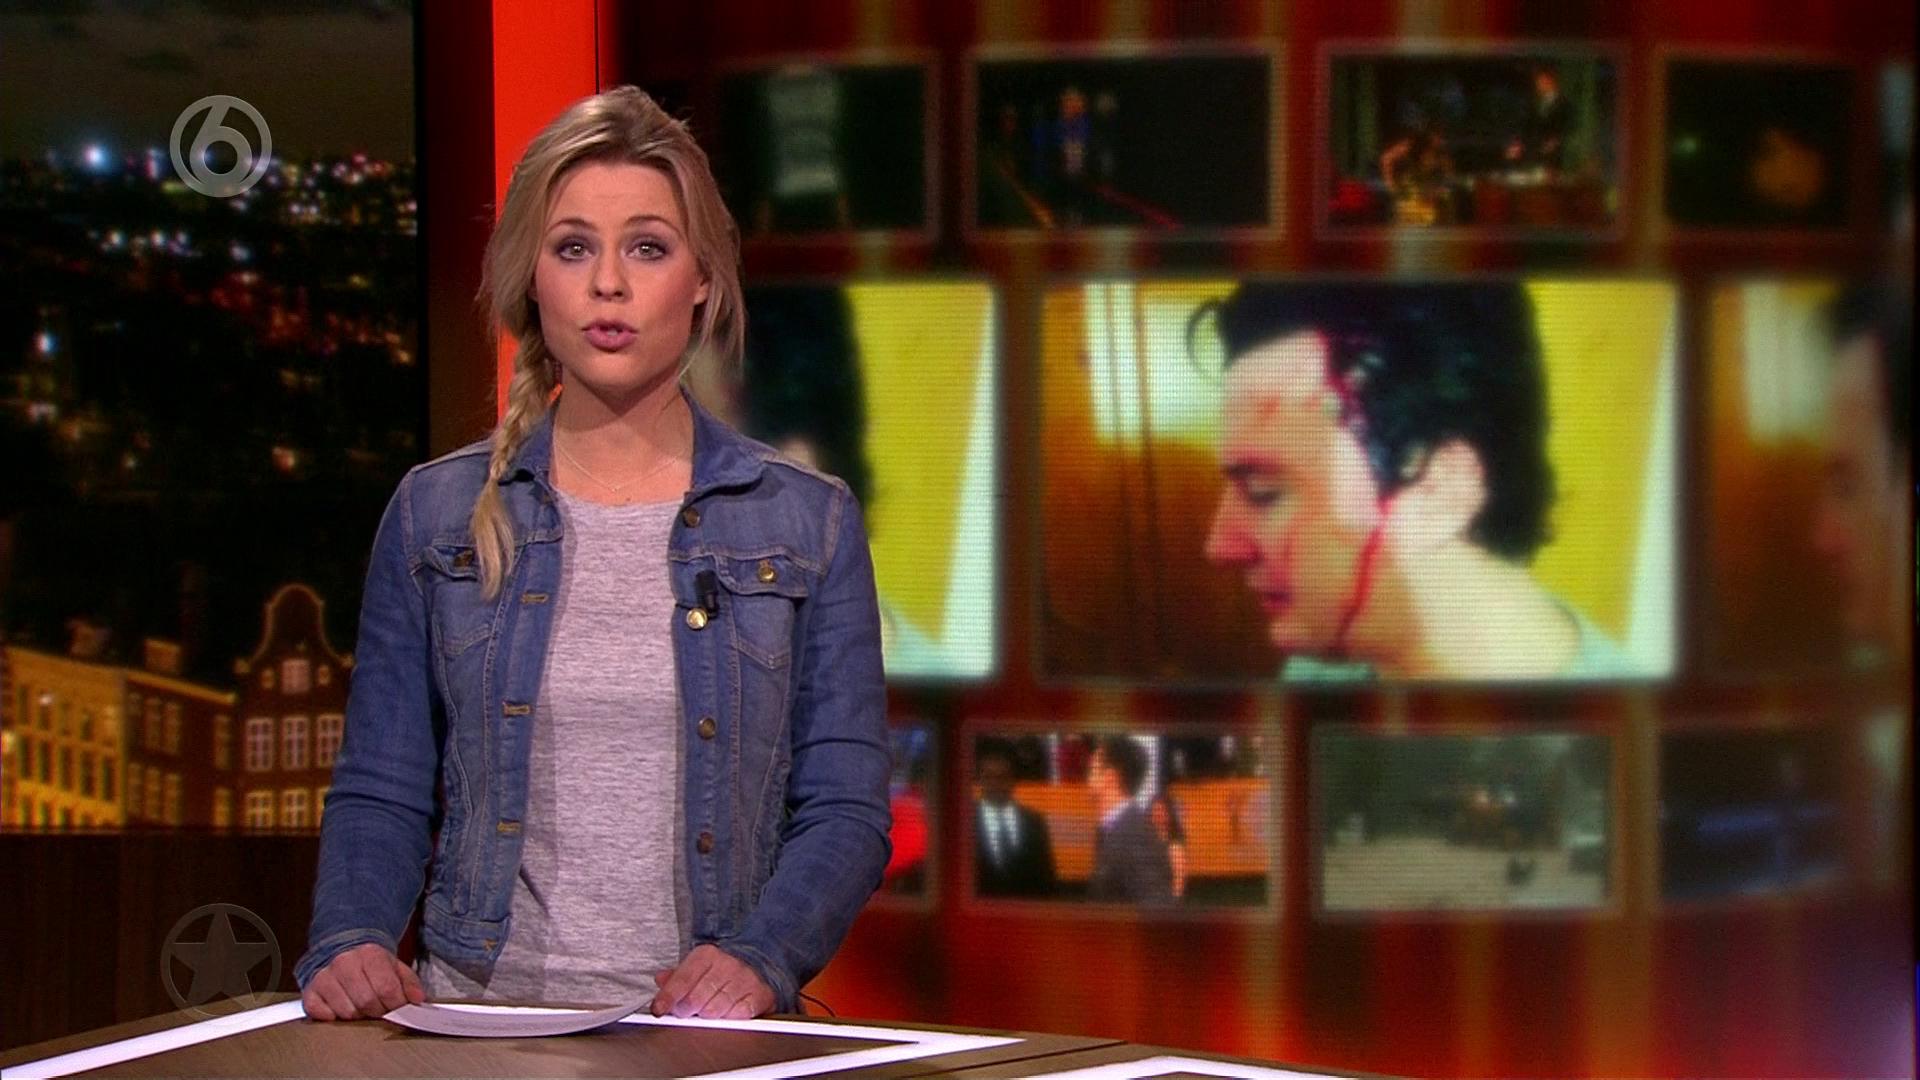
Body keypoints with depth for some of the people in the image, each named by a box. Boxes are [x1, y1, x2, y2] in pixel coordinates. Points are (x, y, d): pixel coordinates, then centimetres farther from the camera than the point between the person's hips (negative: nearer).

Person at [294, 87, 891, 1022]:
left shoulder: (808, 523, 9)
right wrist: (349, 942, -7)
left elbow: (845, 808, 6)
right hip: (473, 1026, 0)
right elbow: (382, 793, 12)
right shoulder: (437, 513, 12)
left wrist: (758, 958, -13)